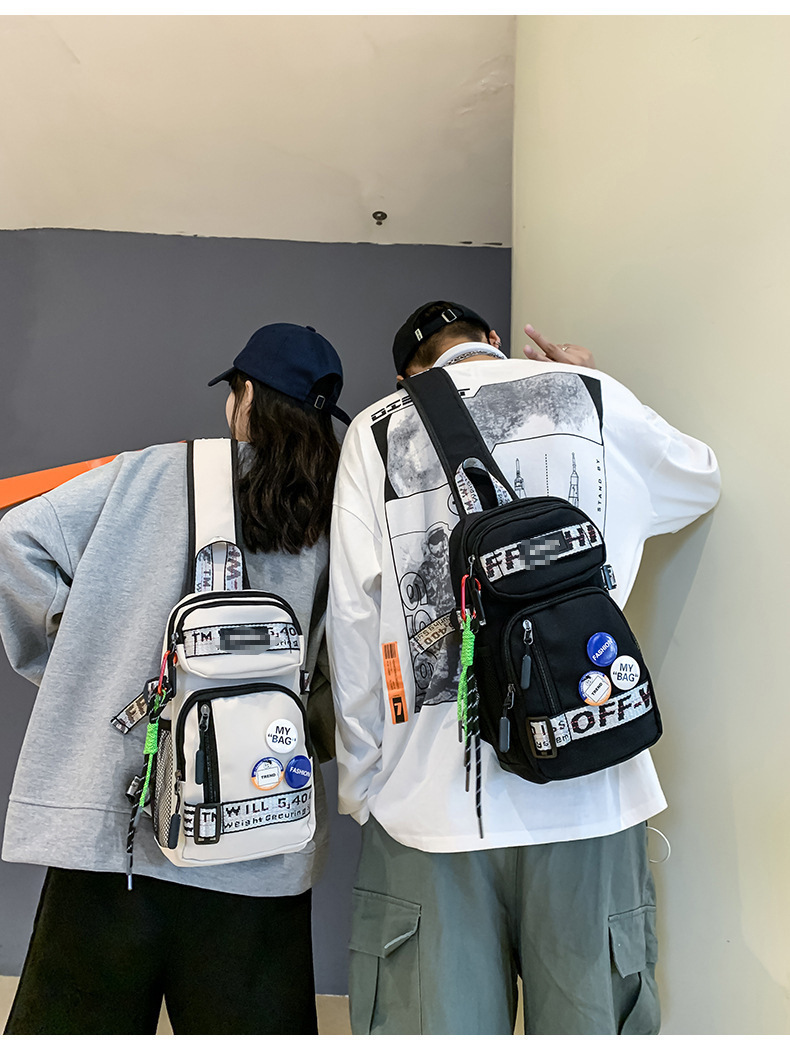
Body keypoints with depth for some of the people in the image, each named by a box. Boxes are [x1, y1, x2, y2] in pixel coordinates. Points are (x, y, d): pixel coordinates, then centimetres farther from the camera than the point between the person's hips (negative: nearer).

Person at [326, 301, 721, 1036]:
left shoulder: (375, 430, 5)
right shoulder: (593, 397, 7)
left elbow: (352, 619, 0)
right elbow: (701, 482, 27)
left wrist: (360, 783, 8)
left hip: (429, 799, 0)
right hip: (587, 793, 1)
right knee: (590, 1022, 16)